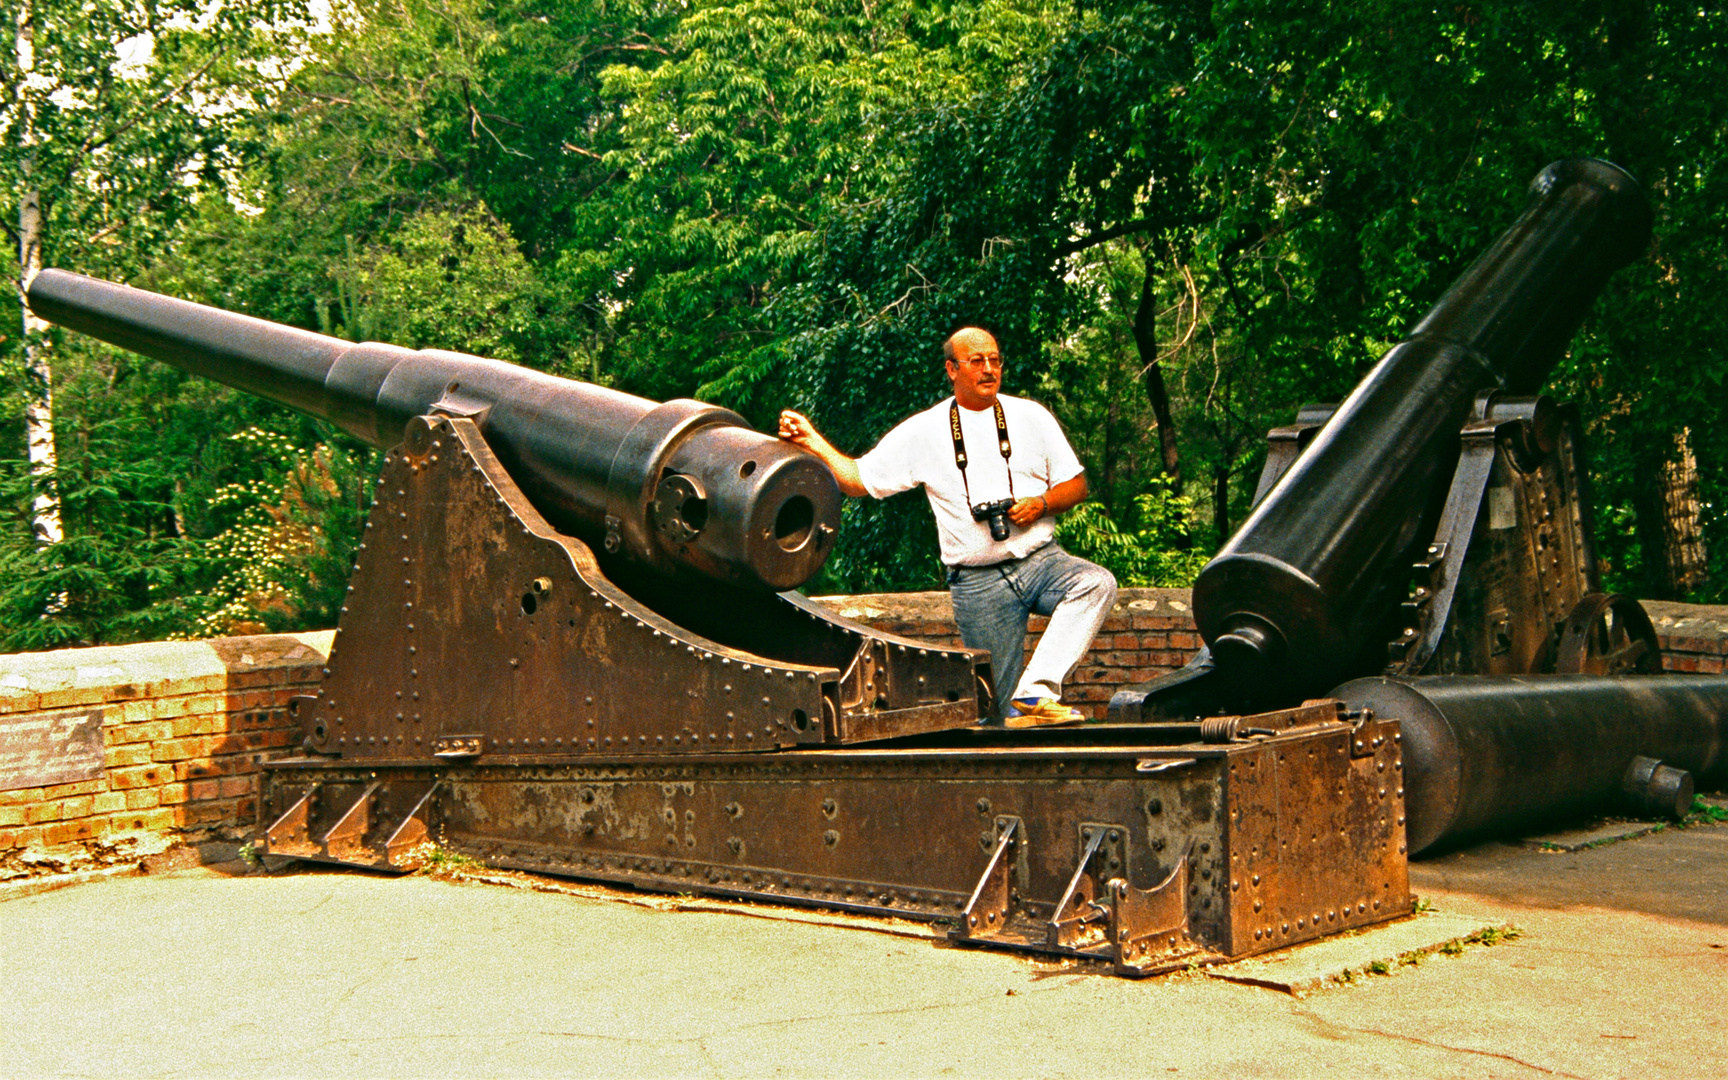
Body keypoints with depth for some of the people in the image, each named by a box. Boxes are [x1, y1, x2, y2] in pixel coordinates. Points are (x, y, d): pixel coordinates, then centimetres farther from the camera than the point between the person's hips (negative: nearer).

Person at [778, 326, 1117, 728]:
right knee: (1000, 713, -5)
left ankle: (1035, 693, -34)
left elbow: (1076, 485, 10)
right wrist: (810, 440, -7)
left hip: (1041, 559, 2)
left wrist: (1040, 504, -10)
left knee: (1097, 583, -32)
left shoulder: (1030, 416, 7)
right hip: (978, 584, -1)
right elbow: (859, 479, 4)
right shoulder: (923, 431, 3)